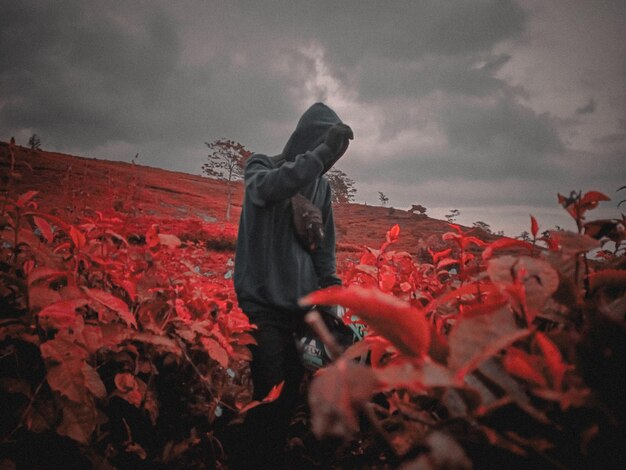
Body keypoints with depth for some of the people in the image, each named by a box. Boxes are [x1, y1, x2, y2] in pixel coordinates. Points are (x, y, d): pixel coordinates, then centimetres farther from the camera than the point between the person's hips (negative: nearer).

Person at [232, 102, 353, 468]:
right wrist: (322, 152, -27)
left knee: (290, 397, 7)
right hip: (263, 302, -4)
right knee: (266, 397, -9)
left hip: (302, 304, 5)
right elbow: (268, 187, -26)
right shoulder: (262, 166, 1)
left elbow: (325, 247, 15)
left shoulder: (322, 185, 13)